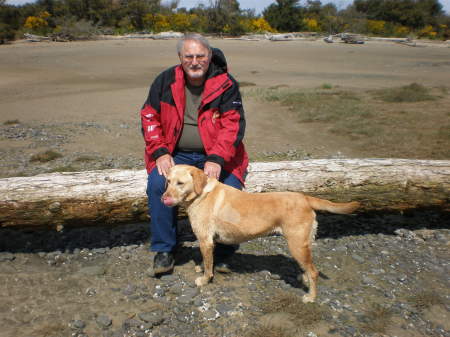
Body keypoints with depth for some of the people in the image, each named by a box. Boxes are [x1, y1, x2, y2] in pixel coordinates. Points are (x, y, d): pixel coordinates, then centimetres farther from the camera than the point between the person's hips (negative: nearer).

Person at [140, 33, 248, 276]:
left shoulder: (225, 84, -5)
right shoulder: (165, 81, 2)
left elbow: (233, 124, -12)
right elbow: (149, 117, 4)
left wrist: (216, 160, -24)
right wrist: (160, 152, -10)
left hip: (215, 156, -1)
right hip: (176, 154, 2)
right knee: (157, 185, -25)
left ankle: (223, 252, 1)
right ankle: (164, 250, -4)